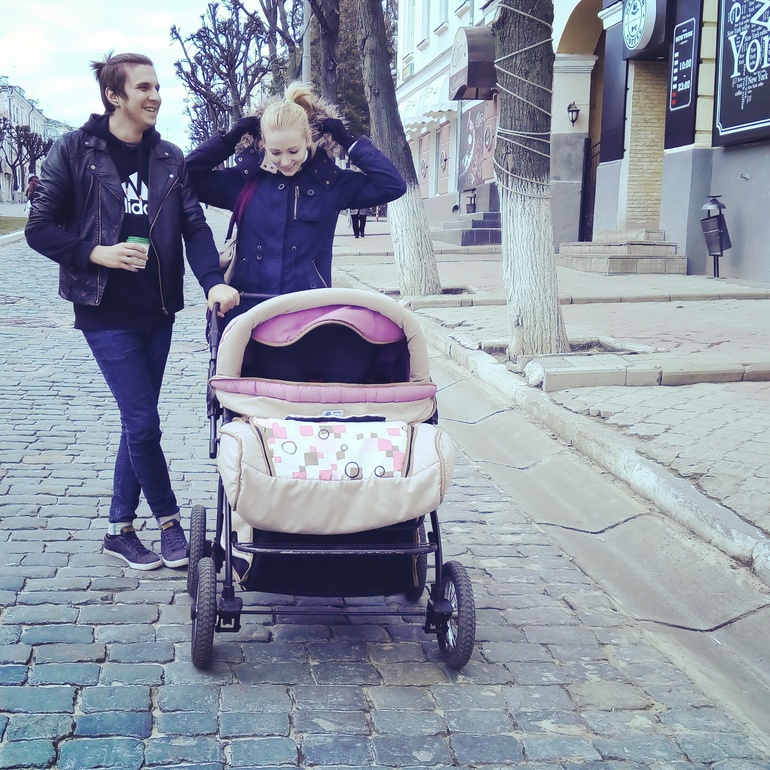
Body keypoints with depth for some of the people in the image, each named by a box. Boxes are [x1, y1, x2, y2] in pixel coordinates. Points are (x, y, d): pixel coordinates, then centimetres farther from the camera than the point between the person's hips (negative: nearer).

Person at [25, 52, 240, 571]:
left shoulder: (170, 158, 8)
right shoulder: (74, 151, -4)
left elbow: (194, 226, 1)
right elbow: (40, 229, -3)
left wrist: (213, 281, -16)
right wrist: (95, 253, -17)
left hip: (158, 311, 5)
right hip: (107, 312, -5)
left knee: (137, 421, 10)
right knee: (143, 421, -7)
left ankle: (121, 529, 23)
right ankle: (169, 519, 13)